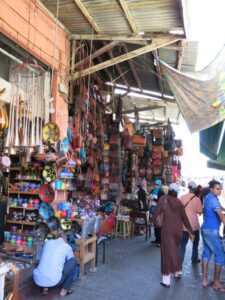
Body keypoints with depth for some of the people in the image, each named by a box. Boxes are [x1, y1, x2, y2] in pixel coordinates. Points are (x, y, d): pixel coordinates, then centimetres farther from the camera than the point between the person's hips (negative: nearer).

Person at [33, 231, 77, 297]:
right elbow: (71, 262, 22)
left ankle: (44, 288, 23)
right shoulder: (67, 247, 4)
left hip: (37, 280, 5)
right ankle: (64, 289, 16)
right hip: (54, 281, -5)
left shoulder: (47, 242, 15)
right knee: (73, 261, 11)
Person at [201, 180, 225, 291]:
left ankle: (205, 280, 21)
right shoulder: (213, 199, -18)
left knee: (207, 253, 13)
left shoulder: (207, 197, 10)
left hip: (206, 229, 9)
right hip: (211, 230, -9)